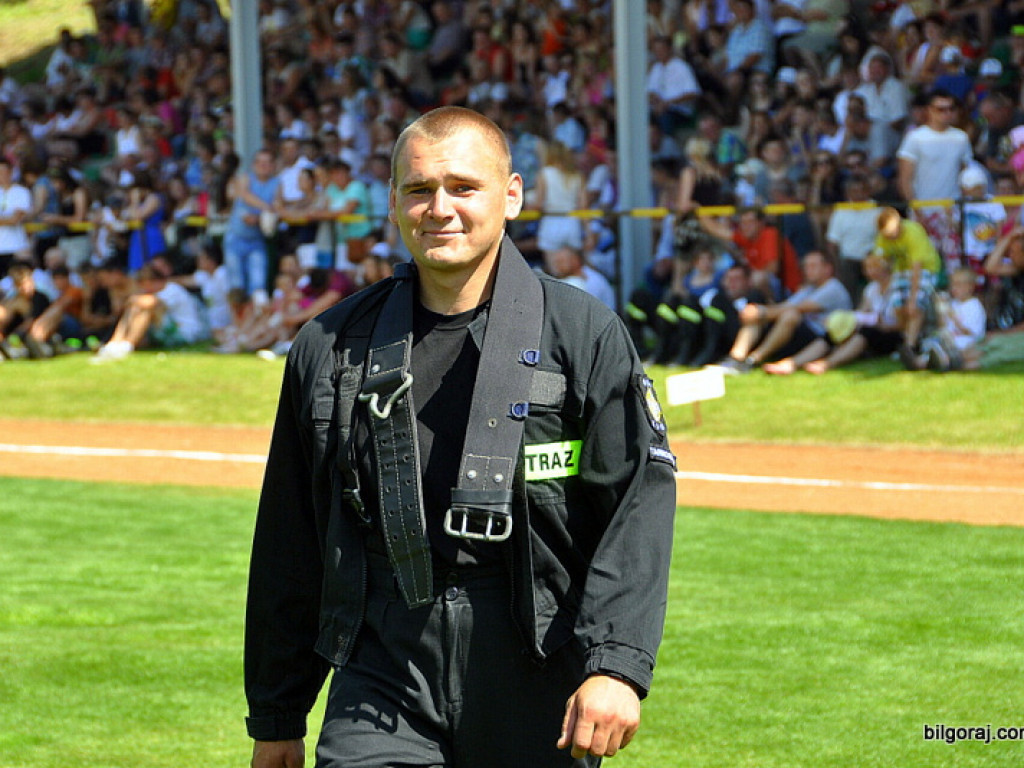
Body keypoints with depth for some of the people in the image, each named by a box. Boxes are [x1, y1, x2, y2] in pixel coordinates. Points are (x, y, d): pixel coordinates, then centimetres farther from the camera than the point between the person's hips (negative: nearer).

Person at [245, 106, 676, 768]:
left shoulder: (586, 335, 1)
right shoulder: (330, 347, 9)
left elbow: (639, 502, -7)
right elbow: (289, 546, 15)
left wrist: (616, 665, -20)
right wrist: (276, 714, 16)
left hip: (536, 682, -1)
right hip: (385, 678, 2)